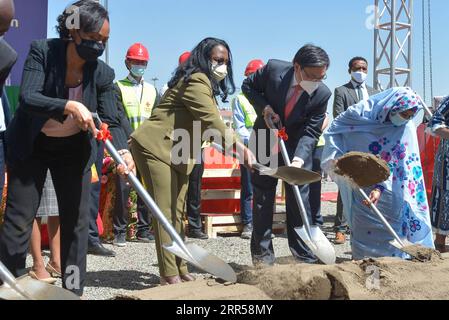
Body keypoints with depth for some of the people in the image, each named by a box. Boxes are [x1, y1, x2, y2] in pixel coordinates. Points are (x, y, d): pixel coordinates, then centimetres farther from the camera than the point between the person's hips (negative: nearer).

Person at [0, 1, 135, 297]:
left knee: (77, 220, 2)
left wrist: (123, 151, -38)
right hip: (31, 146, -2)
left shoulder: (103, 73, -15)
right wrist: (69, 106, -49)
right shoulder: (42, 51, -20)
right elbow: (28, 98, -32)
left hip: (73, 149, 2)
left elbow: (112, 121, -17)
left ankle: (74, 289, 15)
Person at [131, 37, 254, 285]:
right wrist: (238, 146, -32)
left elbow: (208, 122, 18)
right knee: (165, 211, -11)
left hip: (178, 154, 11)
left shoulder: (205, 84, 20)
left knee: (176, 213, 9)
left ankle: (180, 271, 13)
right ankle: (169, 275, -9)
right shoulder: (197, 81, -14)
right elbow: (212, 120, -26)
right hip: (155, 149, -10)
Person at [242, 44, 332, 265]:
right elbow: (248, 86, -2)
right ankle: (262, 255, 12)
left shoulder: (322, 94, -18)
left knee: (299, 199, 0)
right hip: (266, 141, 0)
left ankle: (305, 256, 11)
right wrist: (264, 107, -19)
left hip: (297, 146, 0)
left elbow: (310, 132, -18)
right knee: (263, 197, 2)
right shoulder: (273, 69, -19)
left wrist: (298, 159, -33)